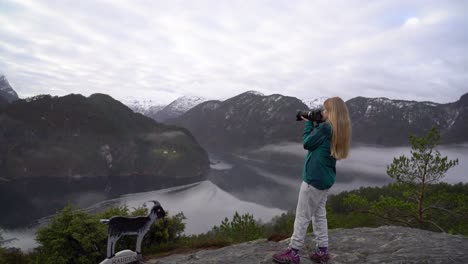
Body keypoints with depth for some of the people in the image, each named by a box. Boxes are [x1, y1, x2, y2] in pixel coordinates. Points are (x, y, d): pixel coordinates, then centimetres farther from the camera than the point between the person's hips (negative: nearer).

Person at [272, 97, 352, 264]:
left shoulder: (325, 127, -18)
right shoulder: (339, 130, 8)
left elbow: (307, 143, -10)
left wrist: (308, 123, -1)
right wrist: (314, 123, 5)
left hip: (314, 178, -9)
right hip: (326, 178, 9)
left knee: (302, 216, -1)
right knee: (319, 215, 16)